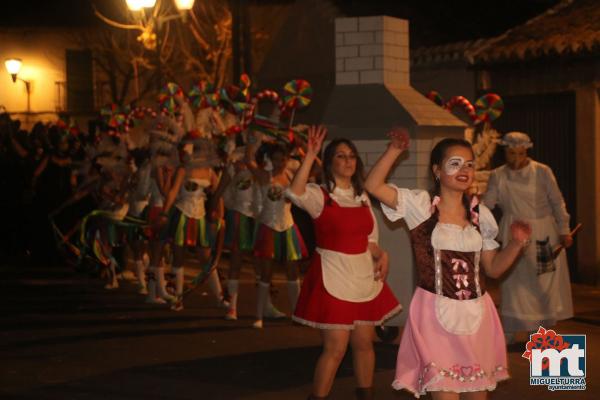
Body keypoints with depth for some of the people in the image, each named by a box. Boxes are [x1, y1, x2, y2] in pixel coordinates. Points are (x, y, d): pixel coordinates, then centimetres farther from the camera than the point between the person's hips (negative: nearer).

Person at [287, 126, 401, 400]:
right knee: (335, 348, -7)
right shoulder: (320, 195, -6)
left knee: (364, 343, 11)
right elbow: (295, 193, -30)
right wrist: (310, 155, -34)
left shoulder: (362, 197, 12)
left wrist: (381, 256, -2)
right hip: (333, 277, -6)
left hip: (365, 275, 6)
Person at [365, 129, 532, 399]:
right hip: (436, 313, -4)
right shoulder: (420, 205, -5)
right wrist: (395, 150, -22)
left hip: (476, 313, 4)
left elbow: (493, 268, 10)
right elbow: (373, 185, -15)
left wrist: (517, 243, -5)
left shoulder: (480, 214, 6)